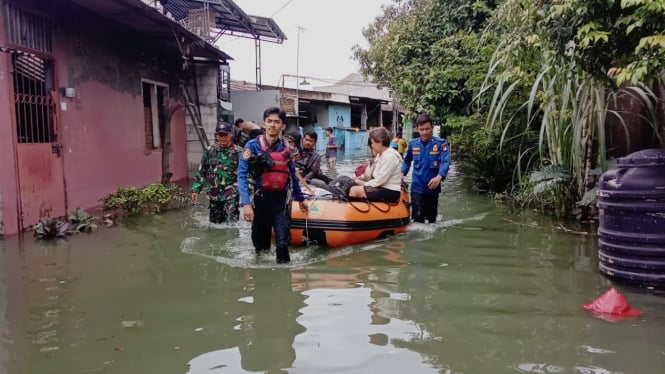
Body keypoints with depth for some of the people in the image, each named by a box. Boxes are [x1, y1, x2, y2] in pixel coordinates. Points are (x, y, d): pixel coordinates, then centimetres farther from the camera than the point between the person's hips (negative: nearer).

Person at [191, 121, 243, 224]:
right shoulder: (210, 150, 6)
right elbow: (201, 171, 11)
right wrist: (196, 189, 7)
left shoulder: (238, 152, -5)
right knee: (215, 223, 14)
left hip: (231, 195, -4)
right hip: (214, 195, 4)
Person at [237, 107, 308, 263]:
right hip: (261, 199, -2)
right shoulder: (253, 146, -6)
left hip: (281, 200, 2)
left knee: (283, 240, -5)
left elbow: (292, 175, 18)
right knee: (260, 241, 12)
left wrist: (300, 198, 22)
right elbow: (242, 175, -13)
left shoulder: (285, 148, 6)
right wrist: (246, 203, -23)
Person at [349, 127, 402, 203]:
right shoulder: (380, 154, 13)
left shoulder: (390, 156, -19)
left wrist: (365, 184, -12)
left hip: (389, 192, -10)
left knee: (354, 190, -15)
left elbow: (381, 180, -22)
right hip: (382, 188, 10)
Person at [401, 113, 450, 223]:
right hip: (417, 187, 1)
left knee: (431, 217, 15)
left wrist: (439, 177, -37)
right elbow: (407, 161, 18)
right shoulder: (413, 144, 3)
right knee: (418, 217, -9)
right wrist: (402, 173, 2)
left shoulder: (440, 143, -7)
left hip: (432, 187, 0)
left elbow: (445, 162, -20)